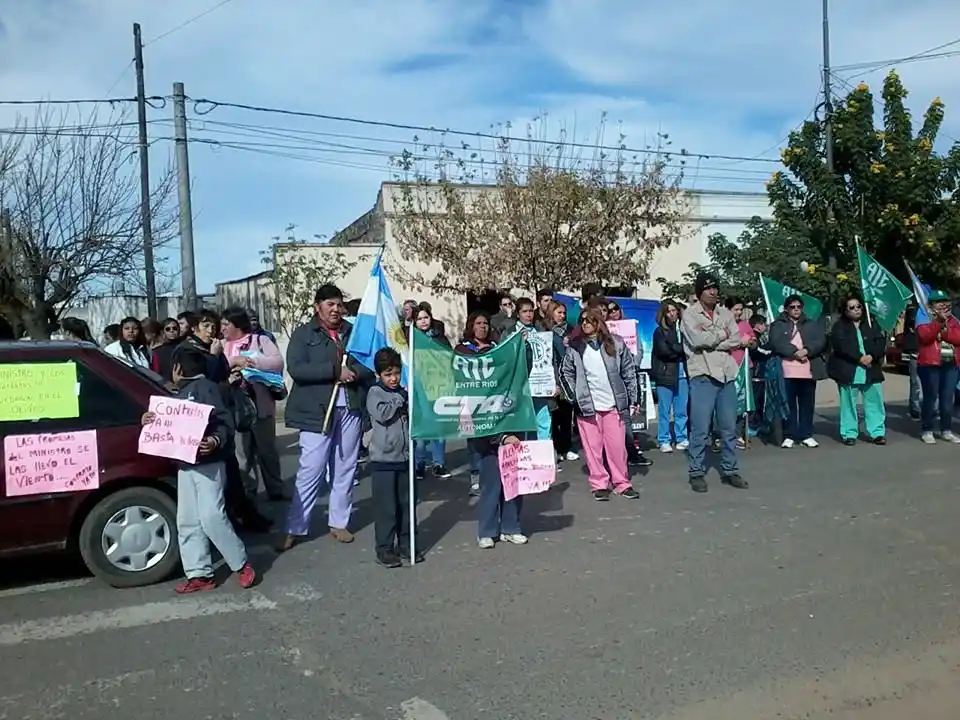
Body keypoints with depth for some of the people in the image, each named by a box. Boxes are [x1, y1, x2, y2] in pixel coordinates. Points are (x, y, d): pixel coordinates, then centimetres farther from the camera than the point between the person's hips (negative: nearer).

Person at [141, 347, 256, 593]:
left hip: (207, 463, -9)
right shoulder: (177, 395, 20)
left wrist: (215, 440, -33)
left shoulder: (205, 387, -7)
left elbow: (225, 421, -15)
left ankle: (242, 564, 1)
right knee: (187, 522, 6)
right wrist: (150, 421, 5)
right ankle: (199, 575, 11)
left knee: (211, 517, -13)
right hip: (184, 465, 9)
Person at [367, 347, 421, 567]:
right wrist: (399, 400, -8)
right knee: (386, 507, -1)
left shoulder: (404, 393, 12)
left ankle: (406, 545, 22)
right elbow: (382, 414, -20)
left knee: (407, 504, 11)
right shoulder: (375, 393, -2)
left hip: (405, 458, 5)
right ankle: (385, 549, 8)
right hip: (383, 460, -5)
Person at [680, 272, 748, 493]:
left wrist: (711, 341, -10)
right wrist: (722, 334, -3)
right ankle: (696, 473, 6)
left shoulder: (725, 313, 13)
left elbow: (736, 340, 1)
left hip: (727, 375, 5)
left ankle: (730, 471, 21)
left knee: (729, 427, 10)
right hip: (703, 376, -5)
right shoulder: (690, 314, -2)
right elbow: (698, 340, -17)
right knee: (700, 428, -4)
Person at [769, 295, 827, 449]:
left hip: (809, 371, 3)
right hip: (786, 371, -2)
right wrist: (795, 352, -17)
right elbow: (776, 343, -9)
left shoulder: (813, 325, 16)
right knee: (788, 405, 0)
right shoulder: (778, 325, 7)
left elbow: (821, 341, 1)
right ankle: (789, 436, 5)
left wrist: (806, 350, -16)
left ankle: (806, 435, 13)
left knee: (807, 404, 6)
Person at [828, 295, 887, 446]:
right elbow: (840, 345, -12)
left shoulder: (870, 324, 14)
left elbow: (881, 341, 4)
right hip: (848, 371, -3)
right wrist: (859, 358, -18)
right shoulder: (839, 326, 2)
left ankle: (877, 432, 10)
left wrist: (871, 356, -14)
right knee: (848, 403, 0)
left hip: (871, 370, 3)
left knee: (875, 401, 2)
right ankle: (849, 434, 6)